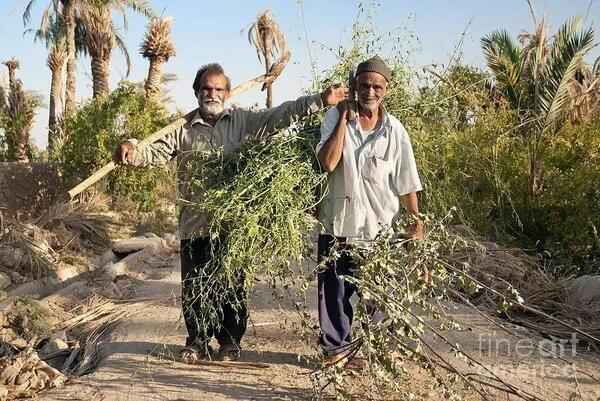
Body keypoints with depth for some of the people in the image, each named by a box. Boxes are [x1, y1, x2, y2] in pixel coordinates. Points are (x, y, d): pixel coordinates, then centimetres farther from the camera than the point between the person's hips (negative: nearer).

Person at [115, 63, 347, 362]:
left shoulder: (243, 121, 4)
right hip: (194, 223, 1)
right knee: (193, 286, 9)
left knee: (231, 286, 9)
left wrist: (321, 100, -11)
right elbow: (155, 153, 0)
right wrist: (131, 152, -21)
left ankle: (230, 342, 27)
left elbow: (282, 115, -2)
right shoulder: (183, 128, 6)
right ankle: (197, 342, 28)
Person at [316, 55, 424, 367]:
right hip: (337, 223, 1)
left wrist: (416, 220, -7)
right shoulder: (336, 117, -5)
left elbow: (406, 182, 0)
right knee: (333, 292, 13)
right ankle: (336, 347, 33)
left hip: (377, 227, 0)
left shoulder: (394, 131, -4)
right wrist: (345, 117, -17)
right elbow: (328, 162, -20)